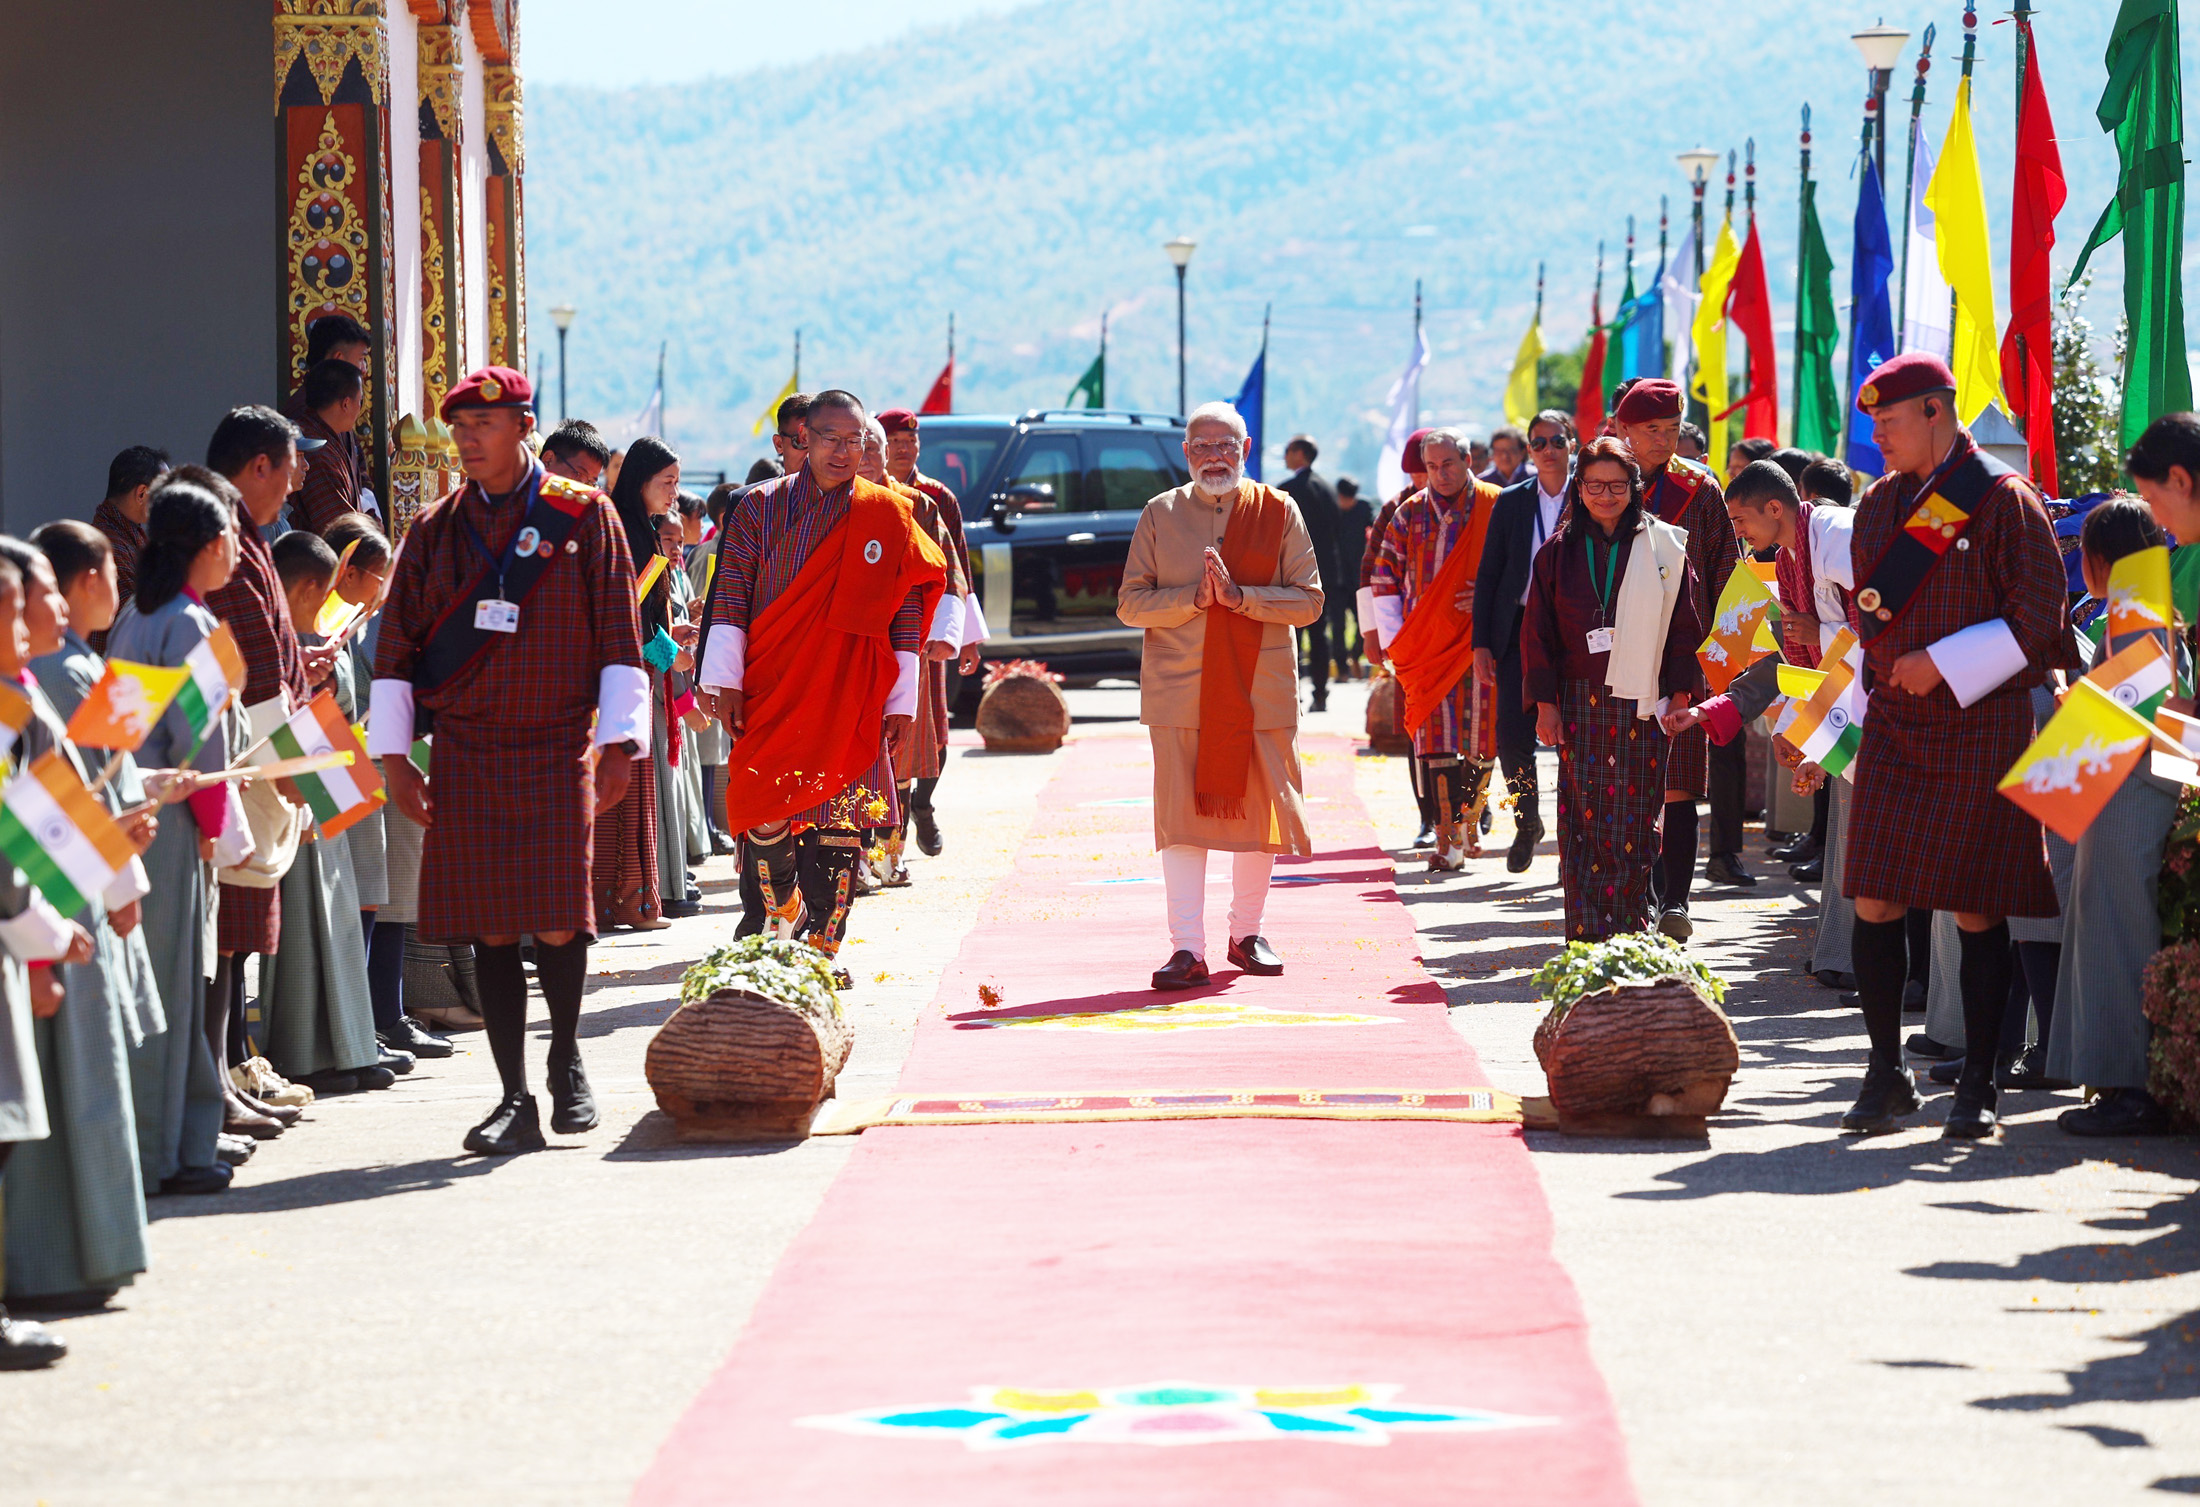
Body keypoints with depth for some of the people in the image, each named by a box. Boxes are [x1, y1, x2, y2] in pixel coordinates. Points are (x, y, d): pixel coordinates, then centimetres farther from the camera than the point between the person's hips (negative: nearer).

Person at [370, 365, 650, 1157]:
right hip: (466, 756, 3)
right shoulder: (434, 530, 8)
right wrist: (393, 754, 5)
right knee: (489, 929, 1)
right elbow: (396, 646, 11)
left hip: (557, 748, -2)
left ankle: (567, 1063, 18)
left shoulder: (581, 516, 1)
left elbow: (619, 637, 1)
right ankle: (515, 1100, 7)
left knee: (558, 920, -8)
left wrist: (619, 744, -4)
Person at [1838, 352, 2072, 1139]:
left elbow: (2039, 617, -11)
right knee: (1874, 901, -2)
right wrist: (1890, 667, 6)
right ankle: (1887, 1073, 9)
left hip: (1982, 727, -5)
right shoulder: (1880, 502, 10)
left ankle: (1978, 1084, 7)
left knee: (1978, 911, -1)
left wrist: (1944, 665, -15)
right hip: (1895, 724, 5)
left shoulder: (2003, 499, -7)